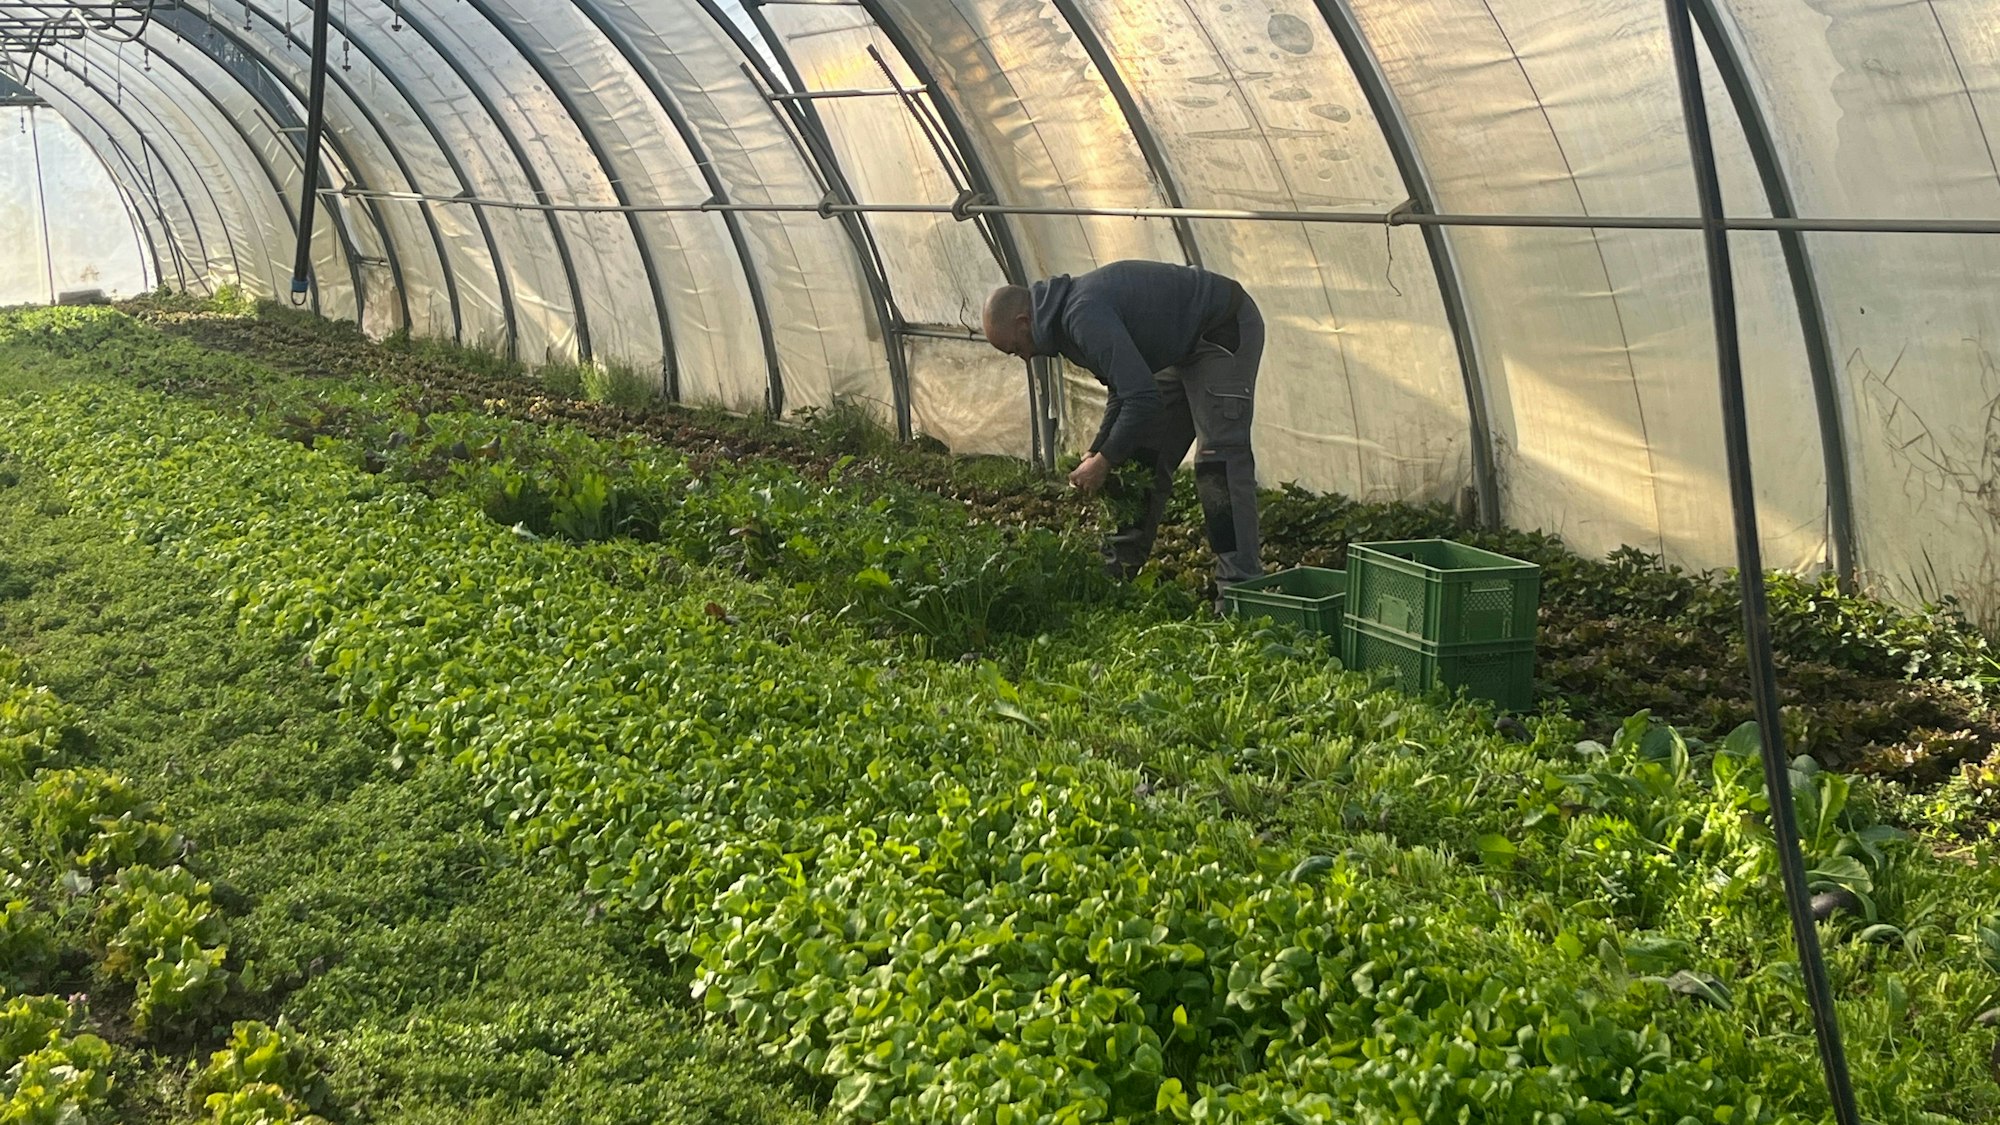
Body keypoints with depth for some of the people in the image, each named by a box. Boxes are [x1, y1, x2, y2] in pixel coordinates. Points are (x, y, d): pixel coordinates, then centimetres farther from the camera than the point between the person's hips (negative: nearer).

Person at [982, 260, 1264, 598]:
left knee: (1218, 457, -16)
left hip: (1225, 331, -10)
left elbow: (1143, 398, -32)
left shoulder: (1085, 317, -28)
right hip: (1186, 345, 10)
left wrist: (1105, 460, -19)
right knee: (1143, 458, 11)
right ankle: (1120, 567, 20)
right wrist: (1097, 453, 8)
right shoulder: (1069, 311, 5)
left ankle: (1240, 585, -15)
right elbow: (1126, 388, 16)